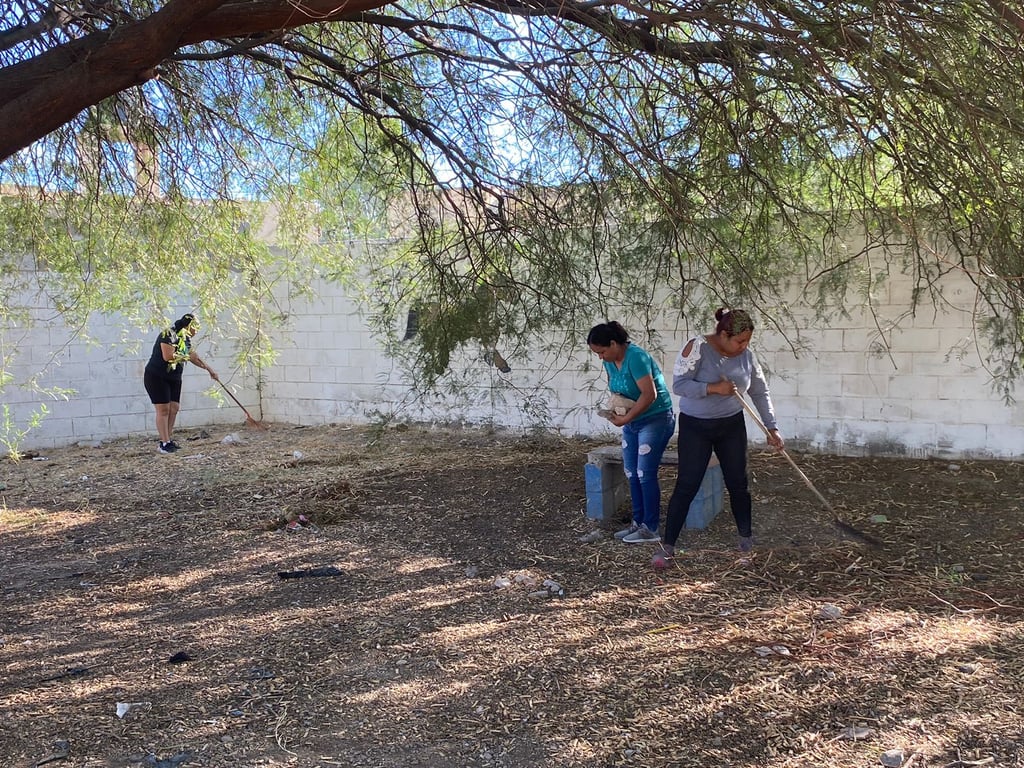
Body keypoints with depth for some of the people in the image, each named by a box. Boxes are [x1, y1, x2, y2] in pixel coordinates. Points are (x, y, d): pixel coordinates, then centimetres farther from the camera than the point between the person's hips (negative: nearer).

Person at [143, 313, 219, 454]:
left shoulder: (186, 339, 9)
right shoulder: (169, 334, -19)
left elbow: (193, 357, 21)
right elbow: (167, 356, -29)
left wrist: (210, 370, 24)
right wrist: (184, 356, -14)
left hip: (174, 378, 8)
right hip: (156, 377, -8)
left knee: (174, 408, 3)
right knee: (163, 409, -8)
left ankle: (168, 440, 11)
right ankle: (164, 443, -5)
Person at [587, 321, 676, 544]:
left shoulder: (635, 357, -23)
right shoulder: (610, 361, 2)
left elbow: (649, 395, -28)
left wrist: (625, 419, -25)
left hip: (655, 419, -8)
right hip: (632, 422, 9)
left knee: (645, 474, -8)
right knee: (632, 474, 9)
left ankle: (650, 529, 0)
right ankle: (638, 522, 18)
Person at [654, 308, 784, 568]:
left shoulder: (746, 355, -2)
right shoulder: (698, 347, -18)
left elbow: (760, 393, 5)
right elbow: (678, 384, -22)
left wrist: (772, 429, 0)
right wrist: (713, 388, -31)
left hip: (732, 426, 4)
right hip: (695, 427, -4)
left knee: (738, 483, 10)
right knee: (687, 485, -6)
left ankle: (747, 538, 30)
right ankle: (667, 546, 0)